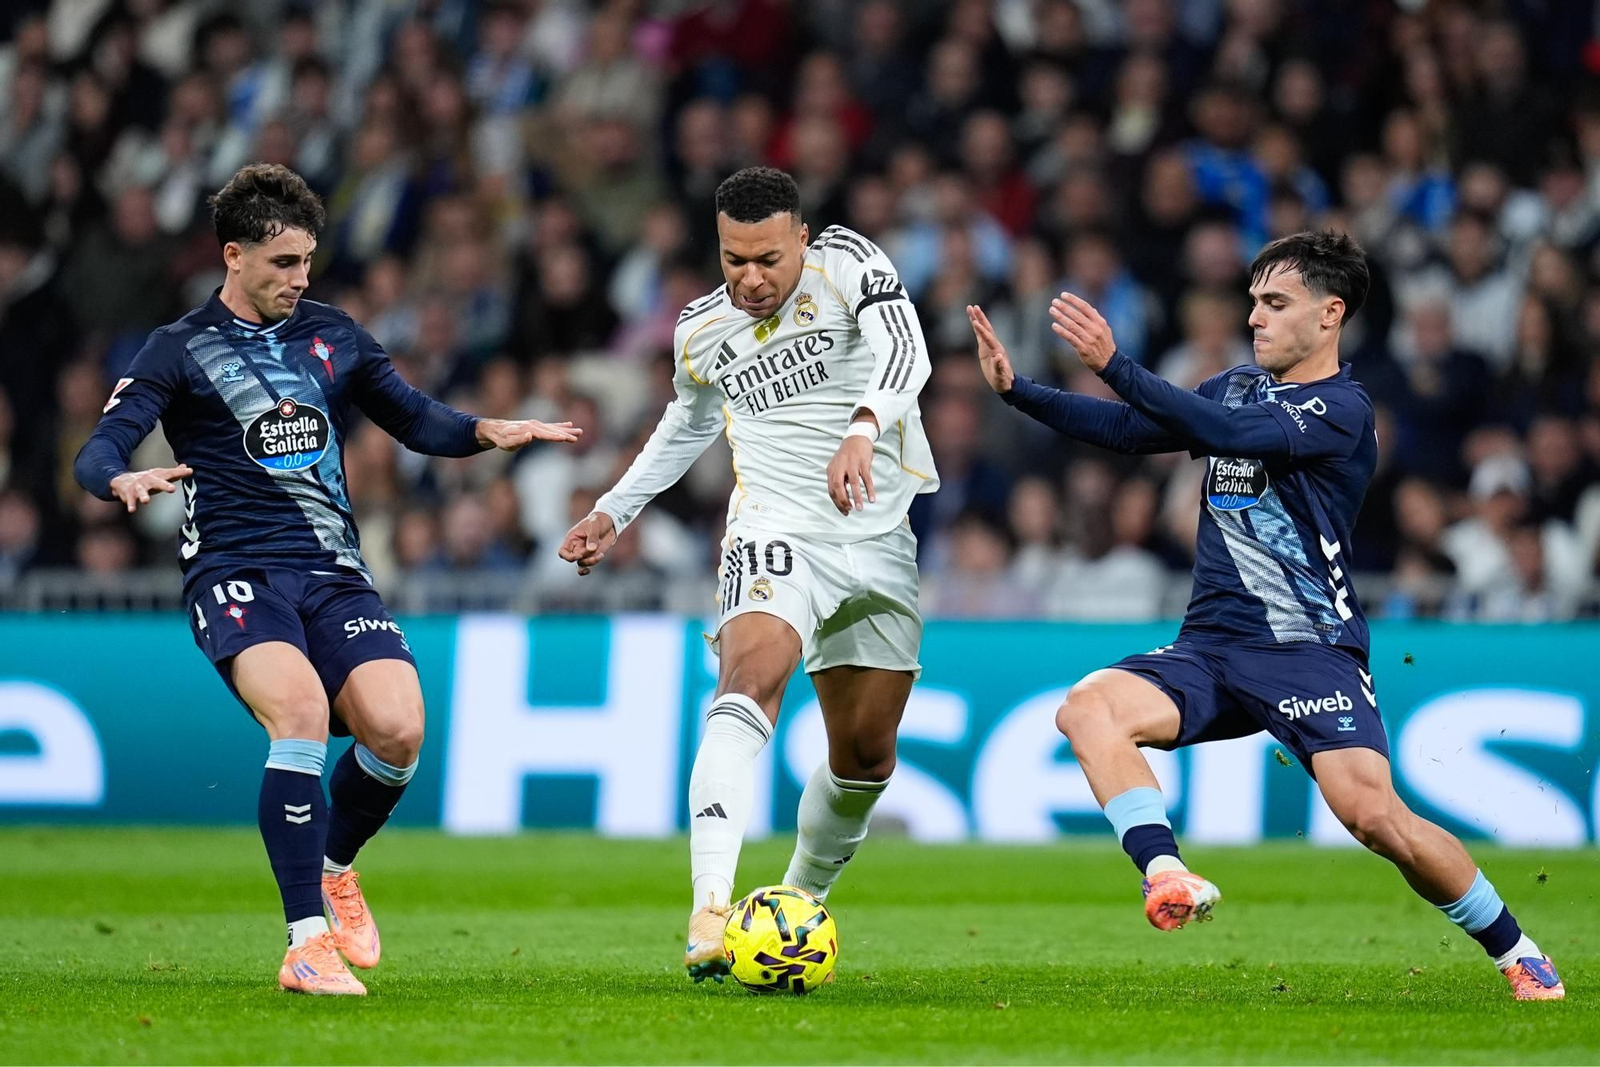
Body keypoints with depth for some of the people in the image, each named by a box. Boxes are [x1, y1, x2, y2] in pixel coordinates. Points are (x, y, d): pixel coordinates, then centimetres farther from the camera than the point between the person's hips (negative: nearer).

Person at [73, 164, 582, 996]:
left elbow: (415, 419, 21)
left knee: (397, 730, -17)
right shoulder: (181, 350, 1)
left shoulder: (332, 336, 14)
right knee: (302, 714, -30)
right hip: (237, 574, -4)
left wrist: (486, 432, 0)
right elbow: (97, 453, -8)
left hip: (334, 573, 4)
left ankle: (334, 867, 16)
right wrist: (124, 481, -32)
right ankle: (307, 942, -25)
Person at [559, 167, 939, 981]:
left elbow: (902, 347, -22)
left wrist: (862, 430, -40)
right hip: (777, 535, -1)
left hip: (879, 541, 1)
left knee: (866, 754, 9)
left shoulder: (847, 263, -4)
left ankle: (800, 899, 36)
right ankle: (710, 915, -44)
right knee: (752, 679, -30)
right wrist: (614, 512, 26)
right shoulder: (702, 331, 6)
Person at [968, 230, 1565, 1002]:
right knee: (1087, 708, -22)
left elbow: (1229, 433, -24)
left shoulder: (1341, 409, -9)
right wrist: (1015, 390, 3)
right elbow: (1128, 431, 16)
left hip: (1308, 648, -7)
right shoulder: (1240, 388, 16)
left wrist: (1113, 365, -30)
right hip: (1210, 648, 7)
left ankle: (1516, 953, -1)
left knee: (1374, 816, -21)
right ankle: (1169, 879, -35)